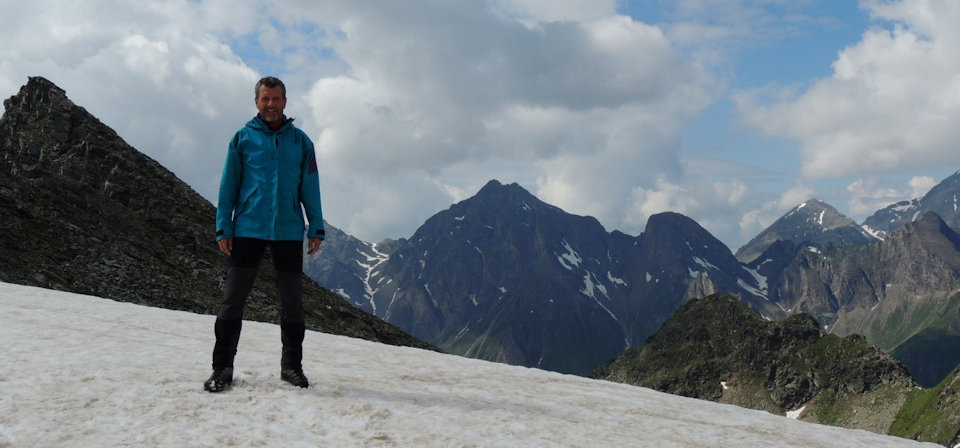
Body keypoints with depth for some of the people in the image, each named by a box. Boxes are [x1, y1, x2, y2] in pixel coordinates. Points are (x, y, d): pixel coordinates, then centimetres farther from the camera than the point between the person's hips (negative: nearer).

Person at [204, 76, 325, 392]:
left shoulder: (300, 141, 8)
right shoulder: (243, 138, 5)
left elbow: (310, 188, 9)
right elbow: (228, 186, 5)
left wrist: (316, 228, 3)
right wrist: (223, 228, -2)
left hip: (289, 233, 1)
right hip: (248, 231, -1)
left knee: (293, 302, 7)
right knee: (233, 300, -1)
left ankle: (292, 365, 20)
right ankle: (222, 369, 8)